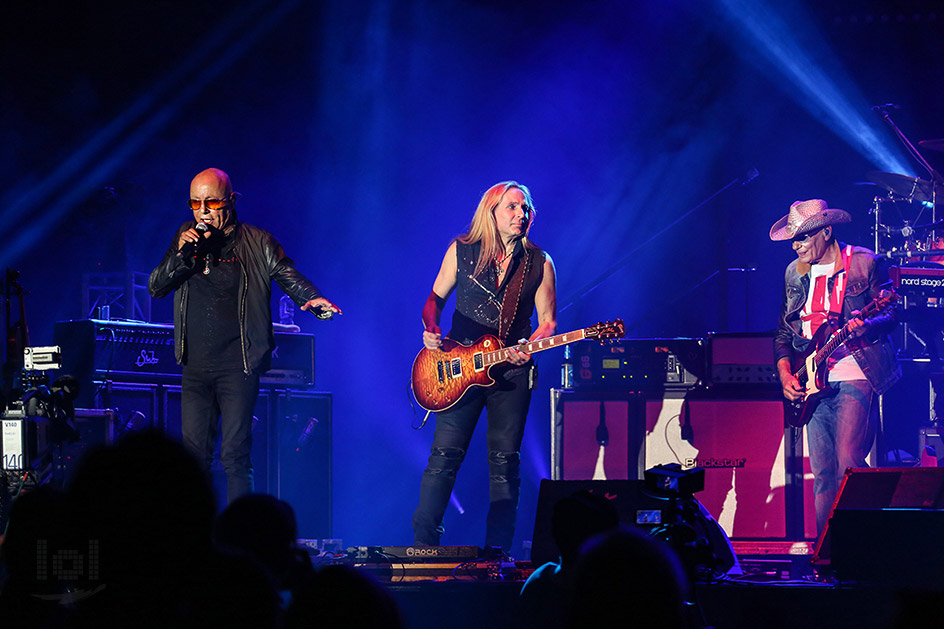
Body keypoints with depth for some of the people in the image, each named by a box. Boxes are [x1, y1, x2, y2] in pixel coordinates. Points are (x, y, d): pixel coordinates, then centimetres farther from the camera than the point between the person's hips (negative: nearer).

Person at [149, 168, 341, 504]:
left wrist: (314, 300, -30)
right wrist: (182, 253, -11)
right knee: (194, 453, 4)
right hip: (196, 366, 4)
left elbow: (288, 277, -8)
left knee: (234, 454, -7)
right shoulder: (186, 237, 11)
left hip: (238, 365, -4)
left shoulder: (257, 243, 1)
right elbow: (155, 287, 7)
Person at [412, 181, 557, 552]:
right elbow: (436, 298, 12)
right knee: (445, 454, -3)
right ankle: (424, 542, 2)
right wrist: (431, 331, -7)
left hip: (511, 371, 1)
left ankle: (497, 549, 4)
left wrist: (528, 348, -14)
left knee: (505, 461, 0)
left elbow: (548, 321, 6)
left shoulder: (539, 263, 4)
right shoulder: (461, 250, 4)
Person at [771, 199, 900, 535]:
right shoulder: (795, 272, 14)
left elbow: (890, 315, -2)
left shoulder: (863, 263, -2)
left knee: (849, 464, -16)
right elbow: (783, 331, 19)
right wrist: (785, 374, 6)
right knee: (822, 472, 3)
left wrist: (865, 327, -23)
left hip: (855, 375, -6)